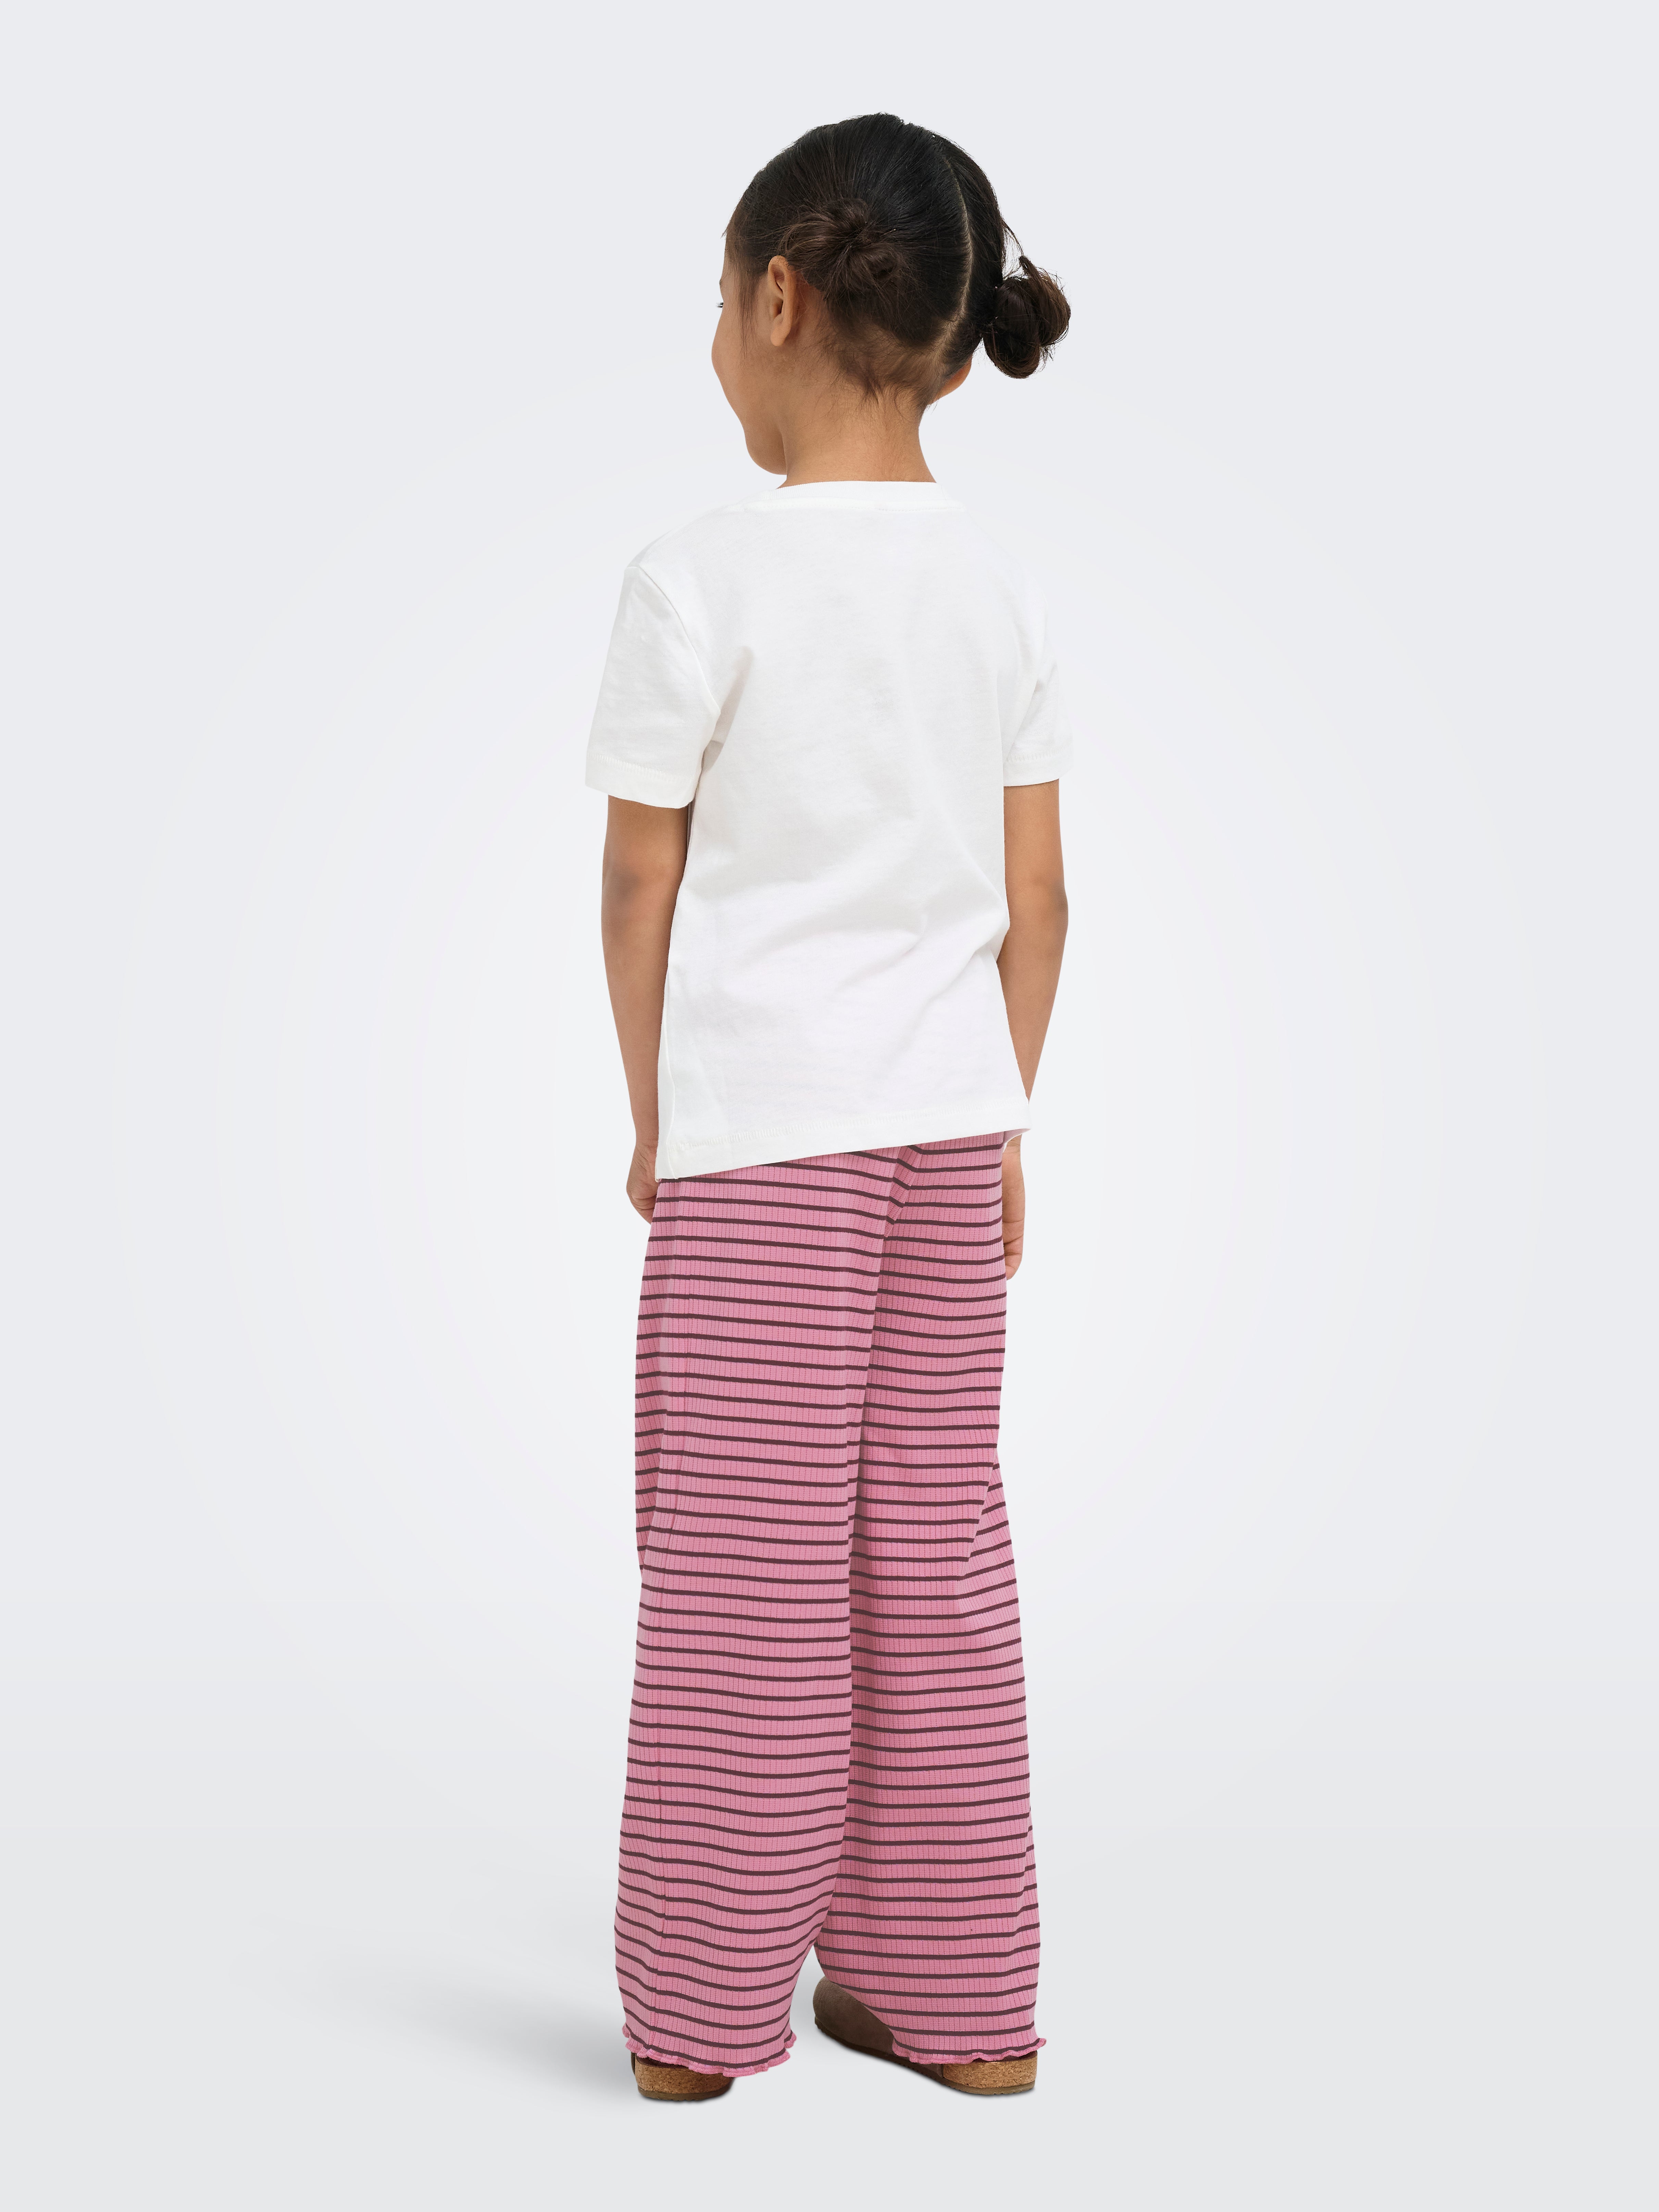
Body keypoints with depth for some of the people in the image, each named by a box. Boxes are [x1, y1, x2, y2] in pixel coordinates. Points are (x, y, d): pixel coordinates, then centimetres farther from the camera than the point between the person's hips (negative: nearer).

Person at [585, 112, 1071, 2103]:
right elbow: (1035, 899, 8)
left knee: (743, 1566, 3)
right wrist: (993, 1124, 16)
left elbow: (640, 885, -6)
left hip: (760, 1129, -5)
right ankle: (950, 1997, 21)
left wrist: (654, 1120, 6)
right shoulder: (996, 588, 6)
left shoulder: (700, 578, -10)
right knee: (932, 1554, 11)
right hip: (948, 1119, 5)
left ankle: (704, 2012, 15)